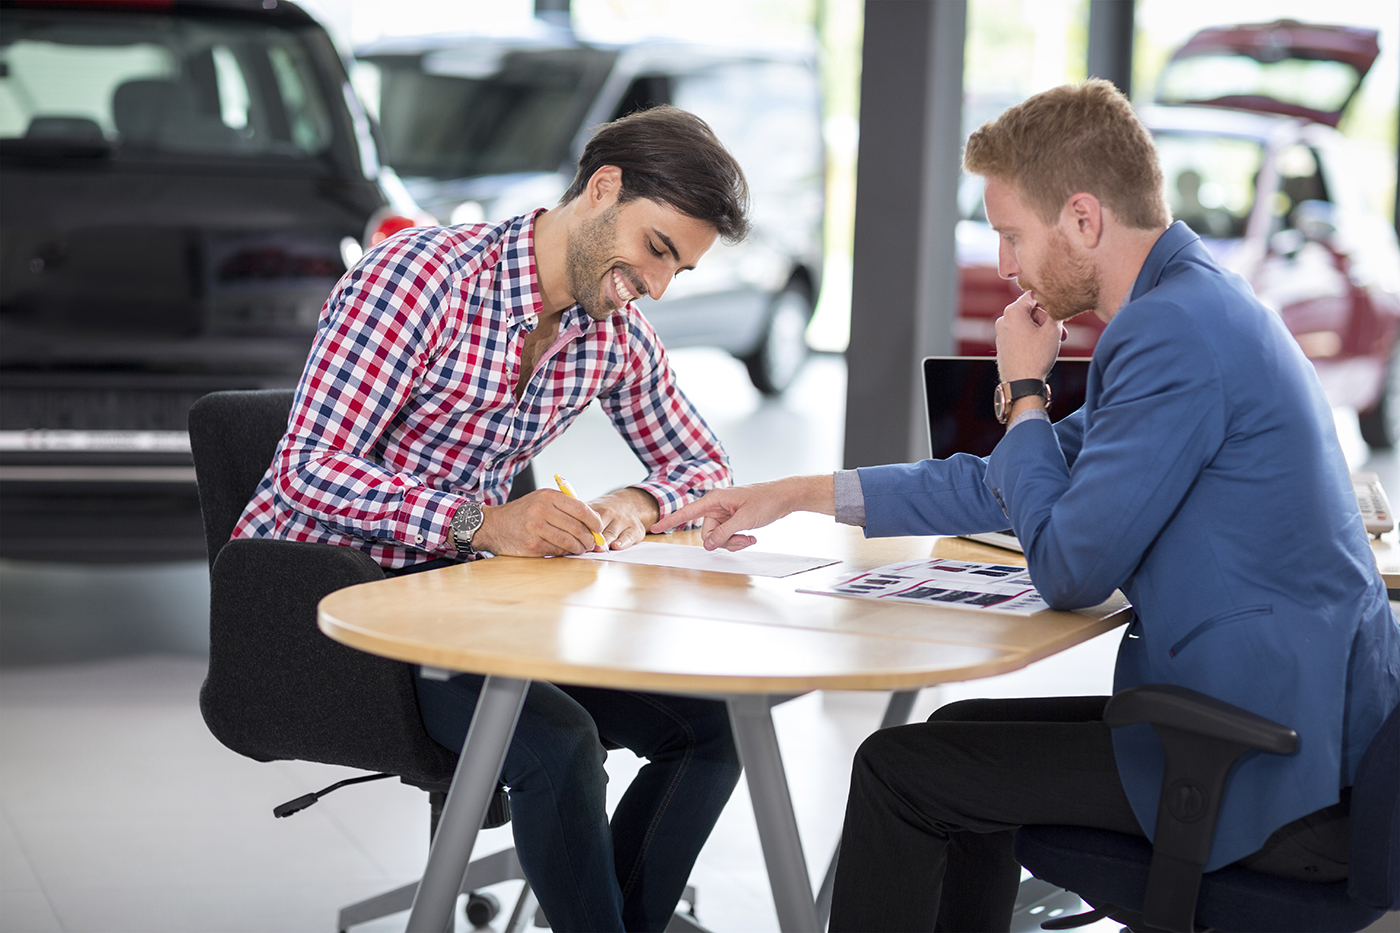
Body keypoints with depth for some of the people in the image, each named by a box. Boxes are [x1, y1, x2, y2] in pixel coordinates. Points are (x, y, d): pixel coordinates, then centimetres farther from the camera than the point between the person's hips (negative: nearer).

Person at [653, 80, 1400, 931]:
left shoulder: (1175, 332, -20)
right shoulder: (1199, 304, 13)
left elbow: (1070, 571, -17)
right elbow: (1014, 486, 22)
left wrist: (1023, 391, -4)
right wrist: (796, 496, 22)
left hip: (1271, 778, -10)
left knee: (900, 771, -3)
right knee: (963, 740, 23)